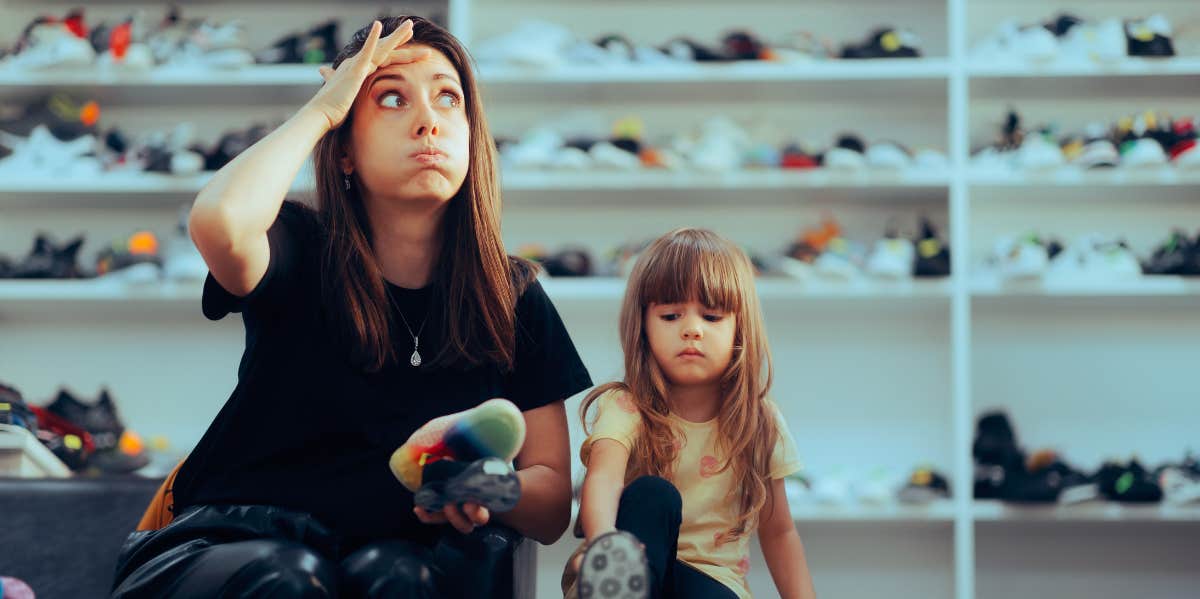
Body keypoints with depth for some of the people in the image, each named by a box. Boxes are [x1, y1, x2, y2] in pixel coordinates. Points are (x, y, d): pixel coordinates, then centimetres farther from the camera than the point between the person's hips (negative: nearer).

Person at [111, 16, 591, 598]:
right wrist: (320, 109, -7)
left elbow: (551, 504, 6)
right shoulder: (300, 254, 2)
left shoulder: (512, 295, 8)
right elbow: (220, 220, -25)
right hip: (243, 544, -1)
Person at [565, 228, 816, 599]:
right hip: (633, 568, -2)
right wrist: (603, 542, -49)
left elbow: (778, 531, 17)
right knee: (652, 494, -33)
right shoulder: (624, 409, -5)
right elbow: (602, 480, -27)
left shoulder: (759, 424, 6)